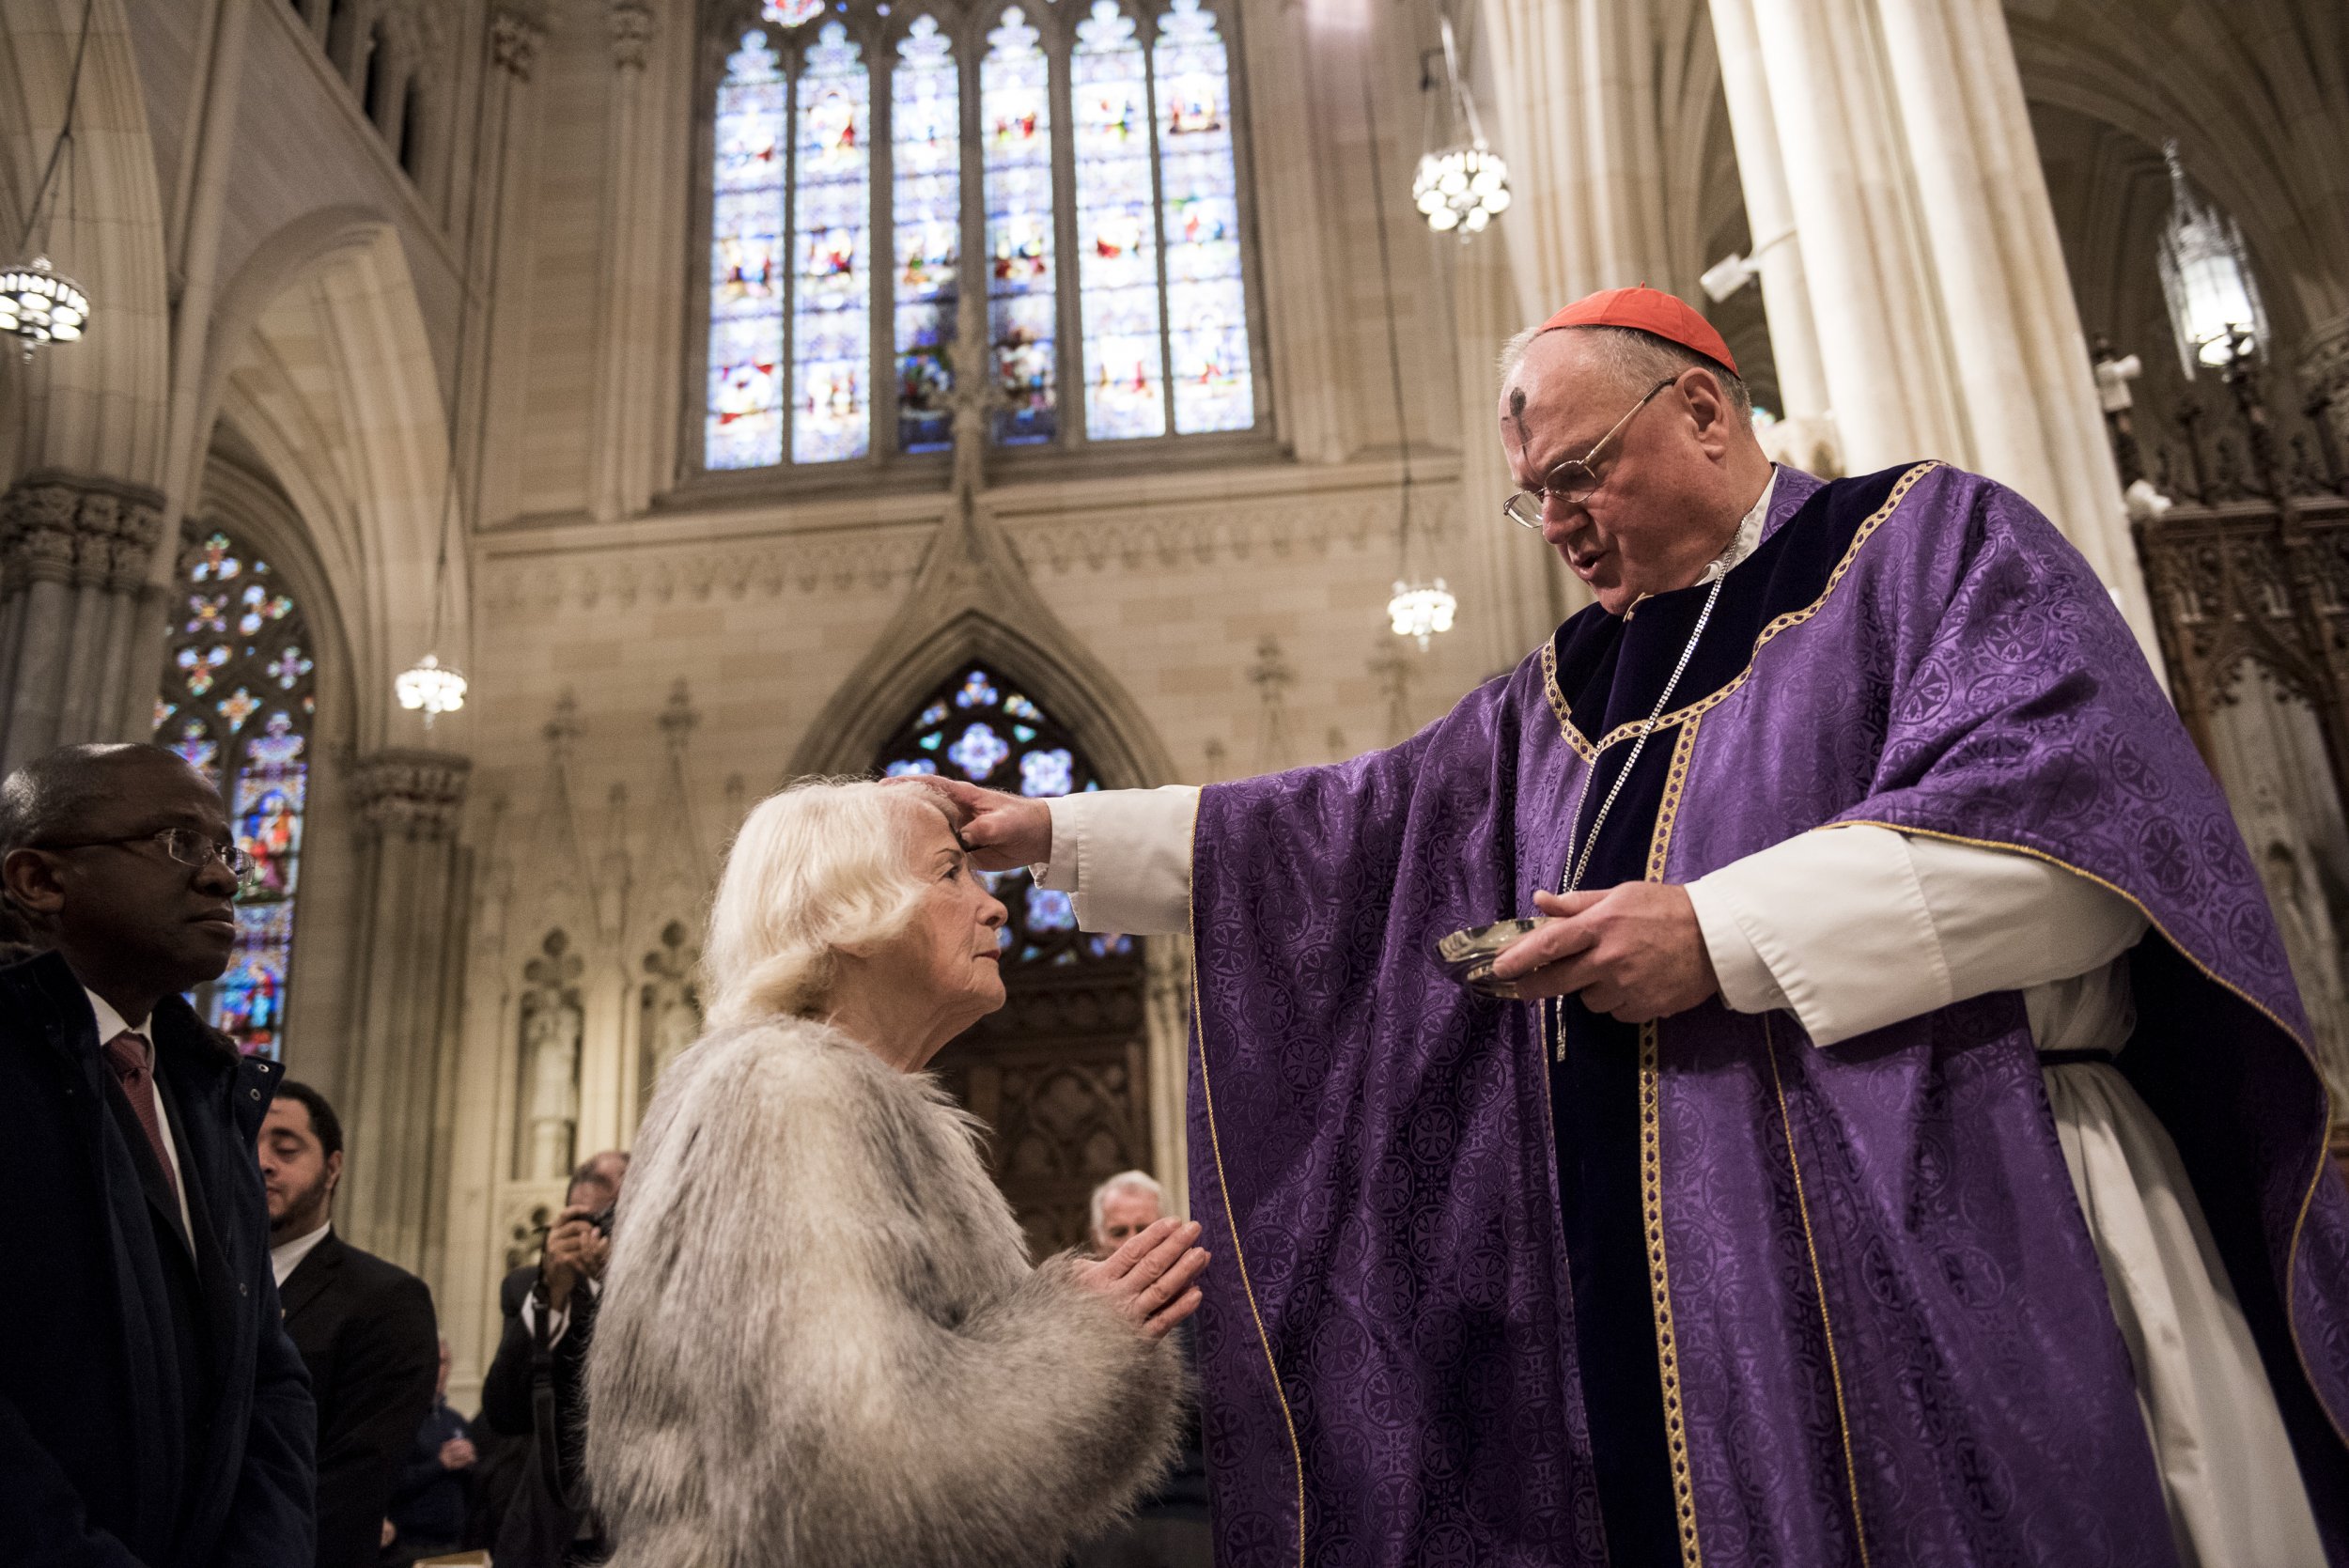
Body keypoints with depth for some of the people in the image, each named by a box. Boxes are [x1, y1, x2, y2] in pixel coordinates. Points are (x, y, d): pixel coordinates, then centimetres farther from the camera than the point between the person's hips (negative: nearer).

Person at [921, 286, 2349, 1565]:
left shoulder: (1927, 540, 3)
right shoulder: (1560, 700, 18)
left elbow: (2081, 805, -13)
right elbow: (1345, 835, 16)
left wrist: (1723, 936, -18)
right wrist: (1057, 833, 12)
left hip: (1963, 1236, -4)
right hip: (1681, 1286, 5)